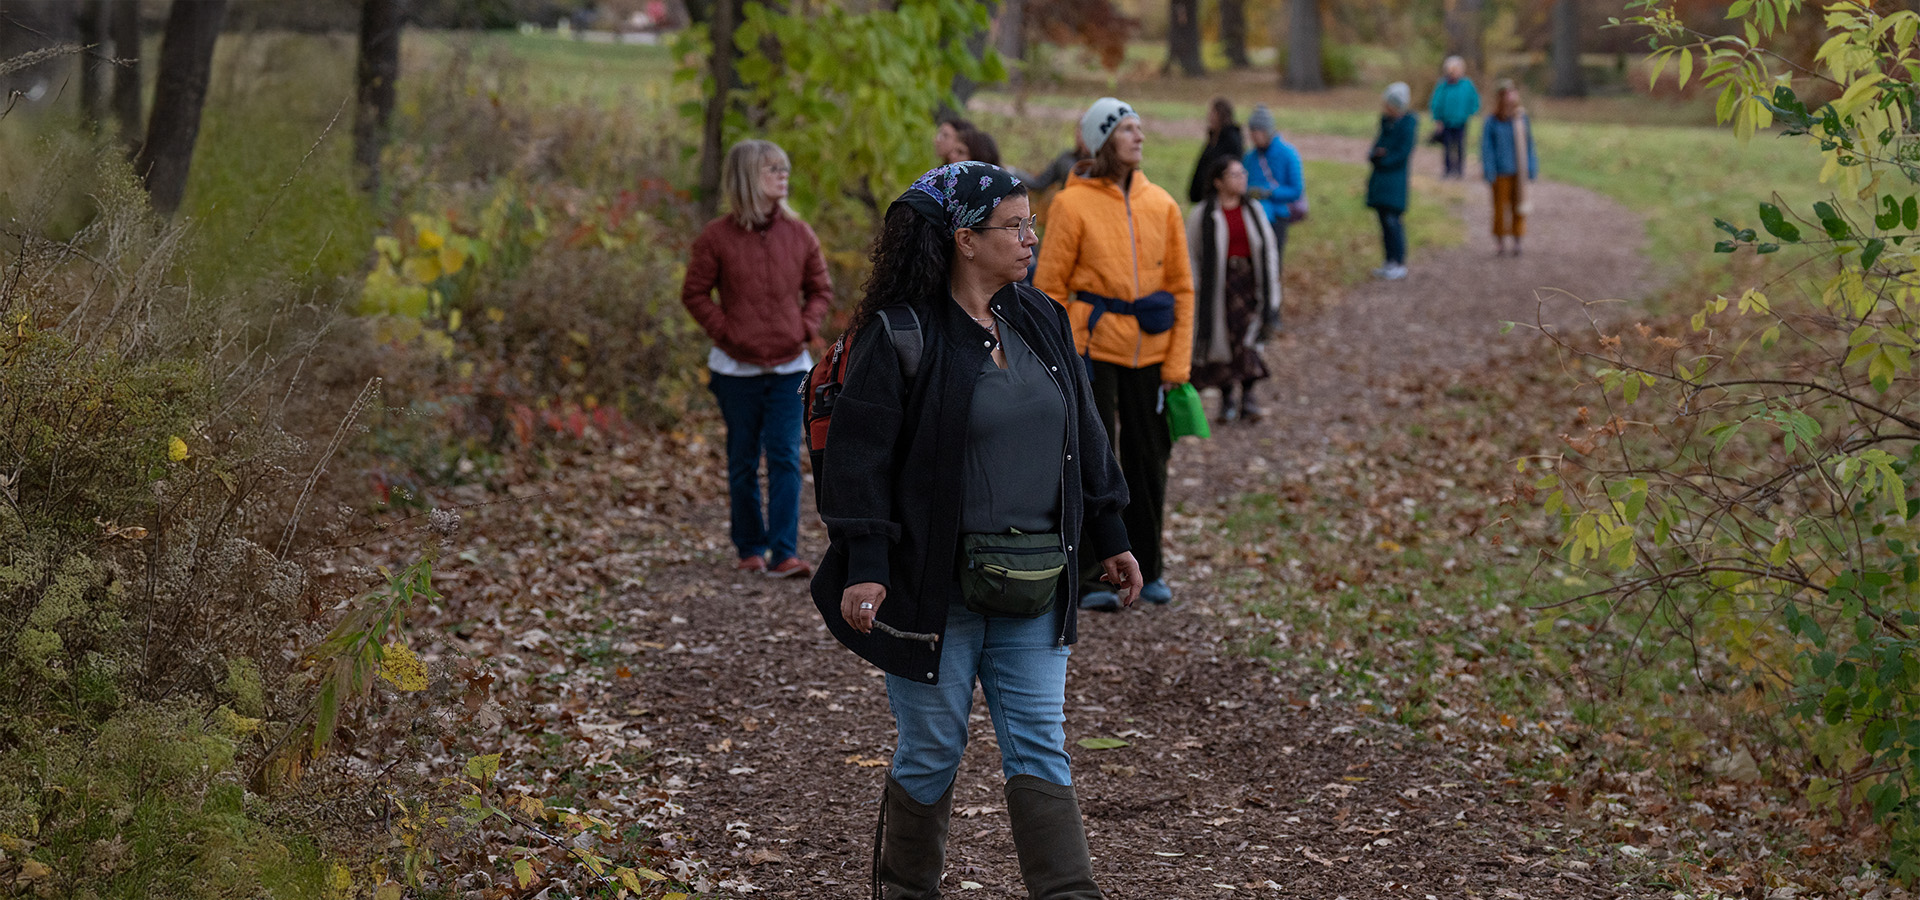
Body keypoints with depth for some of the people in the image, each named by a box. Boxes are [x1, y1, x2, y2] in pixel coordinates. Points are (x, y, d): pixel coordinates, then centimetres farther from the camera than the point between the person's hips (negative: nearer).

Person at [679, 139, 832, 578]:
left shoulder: (799, 233, 3)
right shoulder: (717, 237, -5)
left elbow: (820, 289, 13)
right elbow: (695, 293, 1)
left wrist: (807, 326, -3)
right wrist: (724, 331, -9)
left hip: (789, 367, 1)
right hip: (738, 369, -1)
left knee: (785, 459, -7)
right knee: (742, 463, 8)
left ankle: (784, 554, -9)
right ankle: (750, 548, 21)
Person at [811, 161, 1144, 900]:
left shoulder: (1039, 321, 9)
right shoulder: (899, 335, -12)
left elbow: (1084, 439, 17)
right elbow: (859, 455, -13)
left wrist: (1109, 538, 17)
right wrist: (864, 568, -19)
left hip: (1032, 588, 5)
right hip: (935, 588, -5)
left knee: (1039, 747, 3)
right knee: (932, 752, 6)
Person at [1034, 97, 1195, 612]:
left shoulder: (1160, 204, 6)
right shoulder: (1073, 204, -6)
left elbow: (1181, 286, 9)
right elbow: (1049, 286, -4)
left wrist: (1177, 360, 3)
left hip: (1149, 352, 4)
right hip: (1094, 347, -4)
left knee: (1147, 459, 9)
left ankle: (1147, 569, 22)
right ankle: (1091, 578, 4)